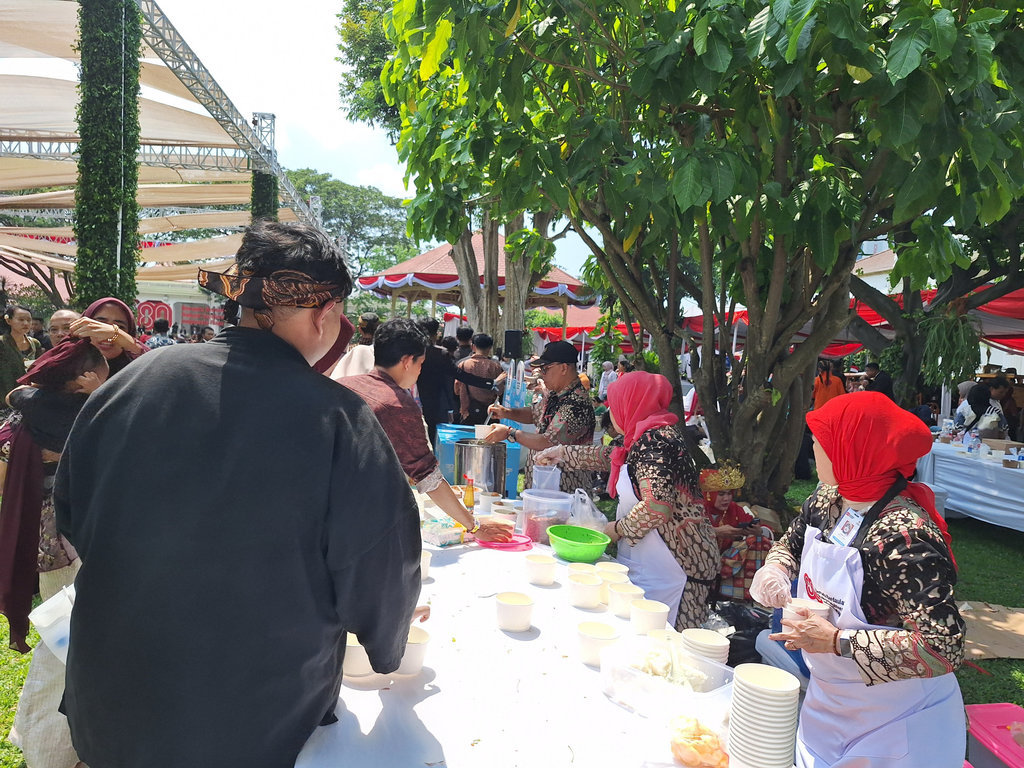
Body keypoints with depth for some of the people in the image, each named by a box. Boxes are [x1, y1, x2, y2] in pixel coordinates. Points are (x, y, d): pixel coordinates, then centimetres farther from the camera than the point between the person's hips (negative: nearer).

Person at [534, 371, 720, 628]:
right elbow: (609, 456, 31)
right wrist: (562, 453, 35)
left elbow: (657, 507, -26)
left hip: (672, 567, -9)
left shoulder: (655, 440, -17)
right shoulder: (645, 438, 12)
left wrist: (619, 528, -9)